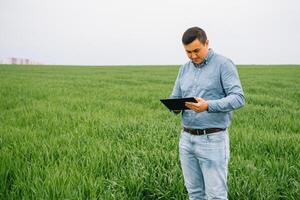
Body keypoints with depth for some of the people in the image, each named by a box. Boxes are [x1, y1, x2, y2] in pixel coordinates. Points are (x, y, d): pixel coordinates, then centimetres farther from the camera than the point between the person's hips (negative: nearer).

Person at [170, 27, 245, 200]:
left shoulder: (224, 64, -7)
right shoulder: (185, 69, 12)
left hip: (213, 139, -6)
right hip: (187, 138, 6)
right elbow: (174, 98, 15)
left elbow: (238, 98, -16)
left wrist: (208, 106, -30)